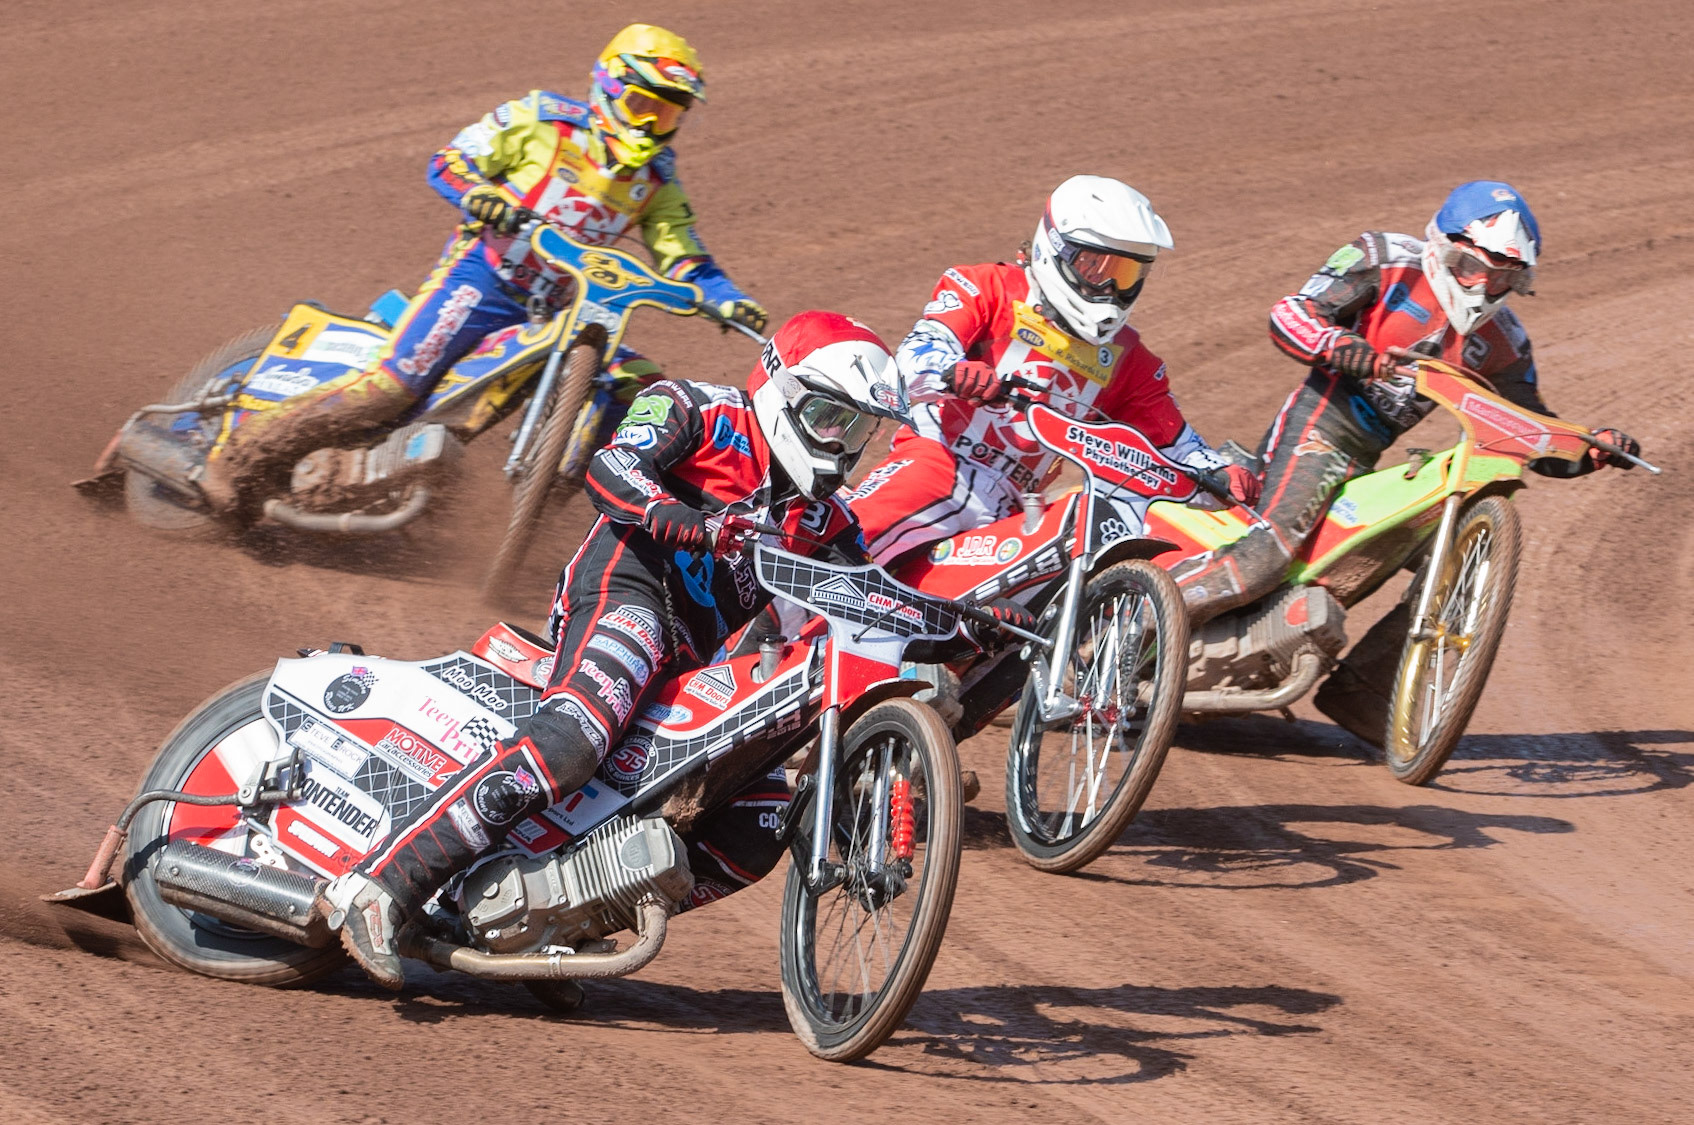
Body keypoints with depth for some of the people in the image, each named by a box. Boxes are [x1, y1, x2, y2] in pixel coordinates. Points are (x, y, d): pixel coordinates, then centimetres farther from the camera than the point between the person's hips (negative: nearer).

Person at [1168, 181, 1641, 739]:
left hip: (1370, 462, 8)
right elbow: (1289, 315, -13)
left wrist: (1594, 449, -5)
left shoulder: (1500, 341, 12)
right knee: (1277, 547, -32)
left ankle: (1357, 692, 7)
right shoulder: (1387, 262, -4)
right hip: (1319, 426, -8)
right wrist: (1348, 351, -33)